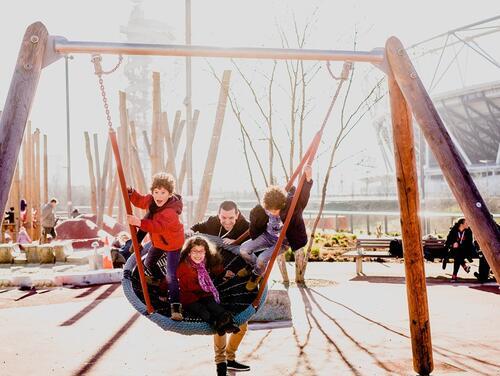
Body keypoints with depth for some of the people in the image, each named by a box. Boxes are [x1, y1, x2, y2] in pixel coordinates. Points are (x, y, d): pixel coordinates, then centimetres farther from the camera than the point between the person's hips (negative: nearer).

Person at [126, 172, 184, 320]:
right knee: (149, 263, 27)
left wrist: (139, 222, -65)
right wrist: (130, 192, -13)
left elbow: (158, 226, -54)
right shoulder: (151, 200, -13)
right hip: (158, 241, 9)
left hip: (172, 244, -9)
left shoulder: (171, 212, -39)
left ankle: (175, 307, -19)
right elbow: (140, 200, 6)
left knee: (171, 275, -20)